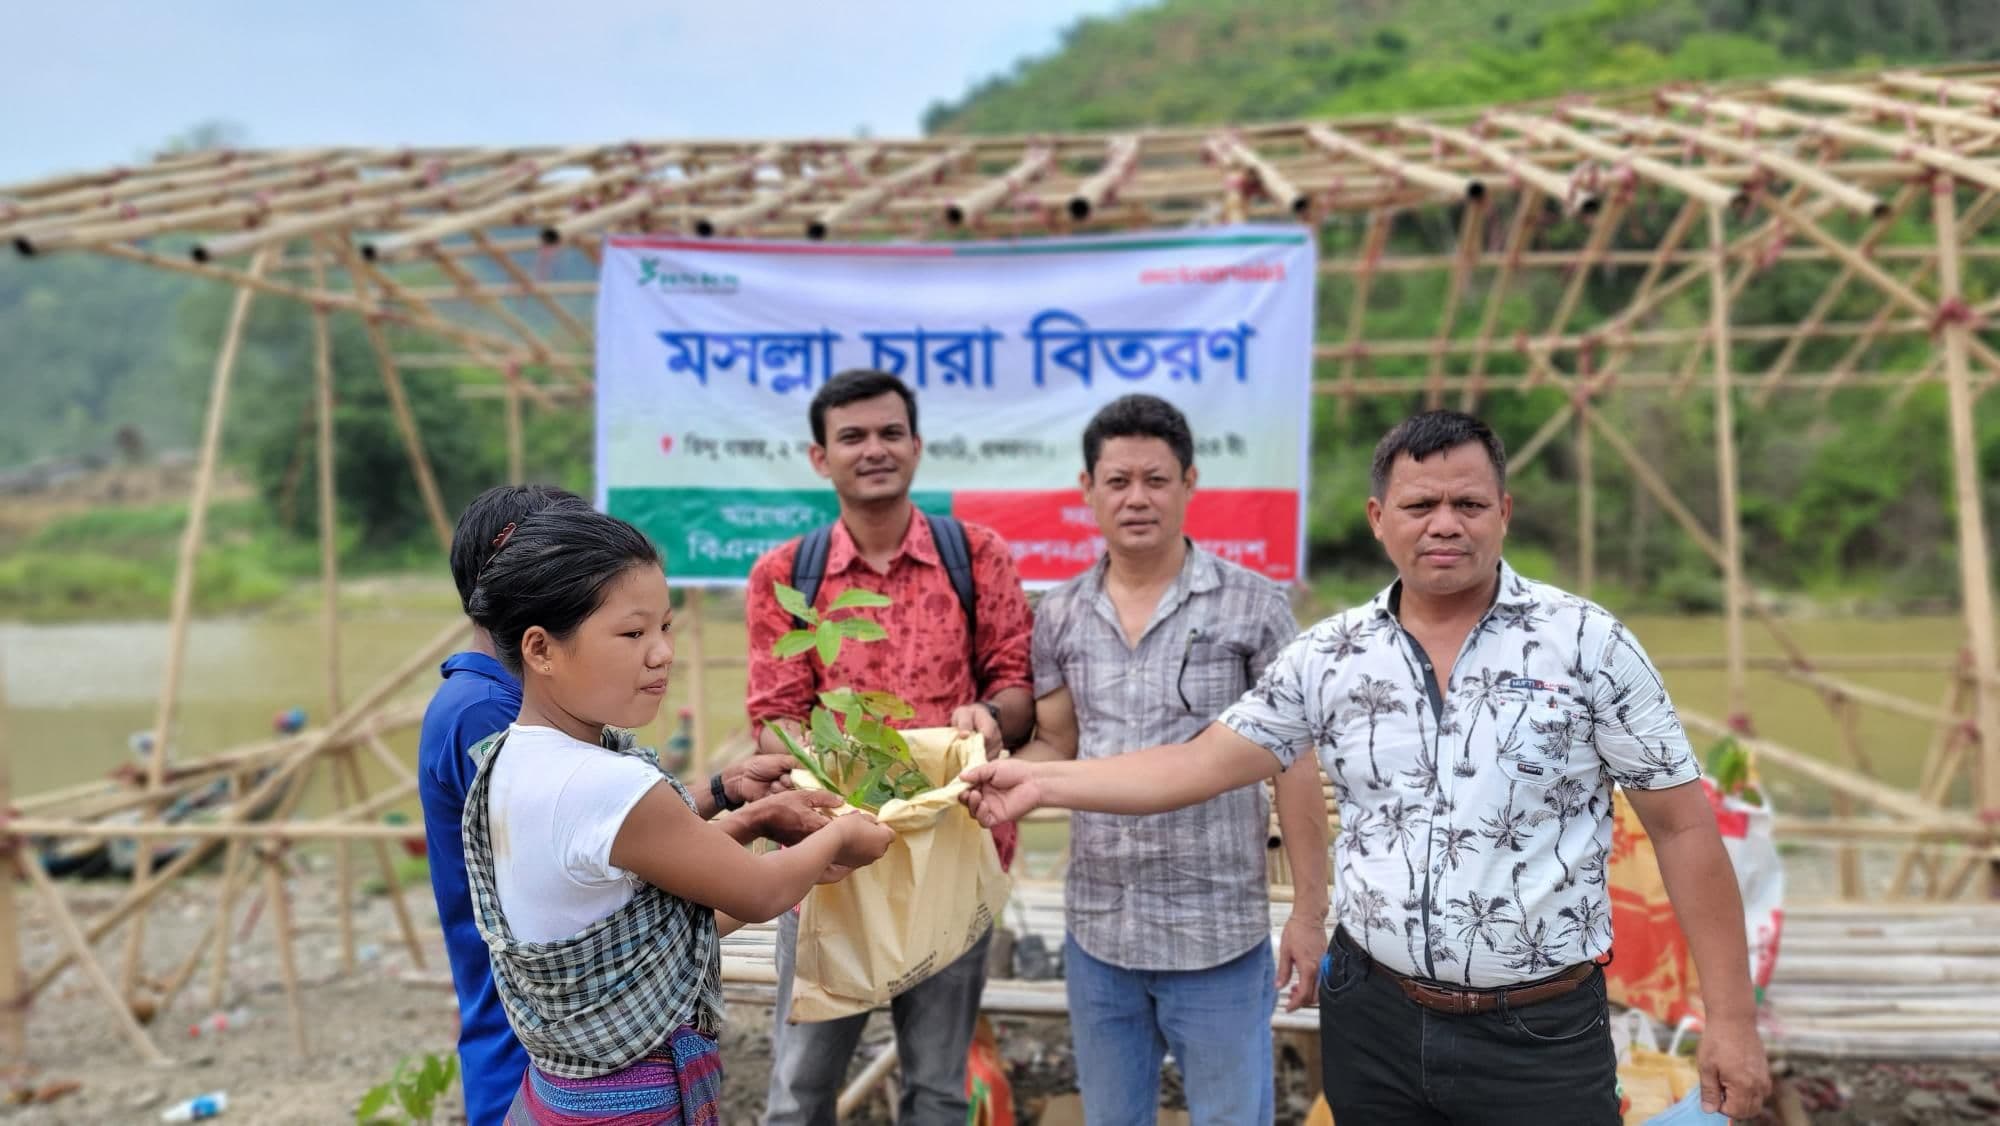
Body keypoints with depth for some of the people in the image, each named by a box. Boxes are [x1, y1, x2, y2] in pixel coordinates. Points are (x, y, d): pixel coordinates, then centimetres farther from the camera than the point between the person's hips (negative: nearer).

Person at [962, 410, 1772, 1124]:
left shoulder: (1586, 642, -7)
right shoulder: (1329, 657, -1)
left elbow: (1682, 827, -3)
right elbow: (1200, 765, -1)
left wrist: (1731, 1015, -4)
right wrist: (1039, 782, -9)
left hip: (1543, 1035, -2)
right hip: (1372, 1018, 3)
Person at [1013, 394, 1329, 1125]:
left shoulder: (1253, 607, -8)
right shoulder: (1058, 617, 2)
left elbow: (1293, 761, -6)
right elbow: (1057, 749, 8)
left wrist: (1310, 908, -7)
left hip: (1218, 934, -3)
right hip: (1095, 931, 4)